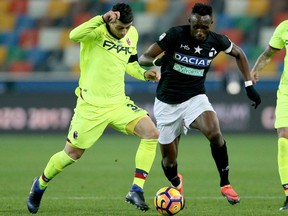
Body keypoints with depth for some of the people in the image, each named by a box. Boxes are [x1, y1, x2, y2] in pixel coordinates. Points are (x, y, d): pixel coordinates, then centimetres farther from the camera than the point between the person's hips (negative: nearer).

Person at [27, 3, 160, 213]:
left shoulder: (132, 35, 4)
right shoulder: (97, 30, -16)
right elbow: (74, 35, -38)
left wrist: (144, 74, 1)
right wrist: (102, 19, -44)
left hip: (118, 102, 5)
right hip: (91, 105, -5)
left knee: (152, 133, -16)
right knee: (72, 153, 4)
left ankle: (136, 191, -12)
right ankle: (40, 184, 34)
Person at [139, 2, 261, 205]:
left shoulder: (216, 41, -9)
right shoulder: (175, 35, -17)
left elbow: (239, 54, 12)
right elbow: (143, 58, -14)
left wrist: (249, 85, 5)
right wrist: (157, 61, -37)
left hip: (195, 98, 1)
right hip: (167, 103, -1)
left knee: (214, 133, -30)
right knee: (169, 161, 4)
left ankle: (225, 184, -11)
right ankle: (176, 184, 41)